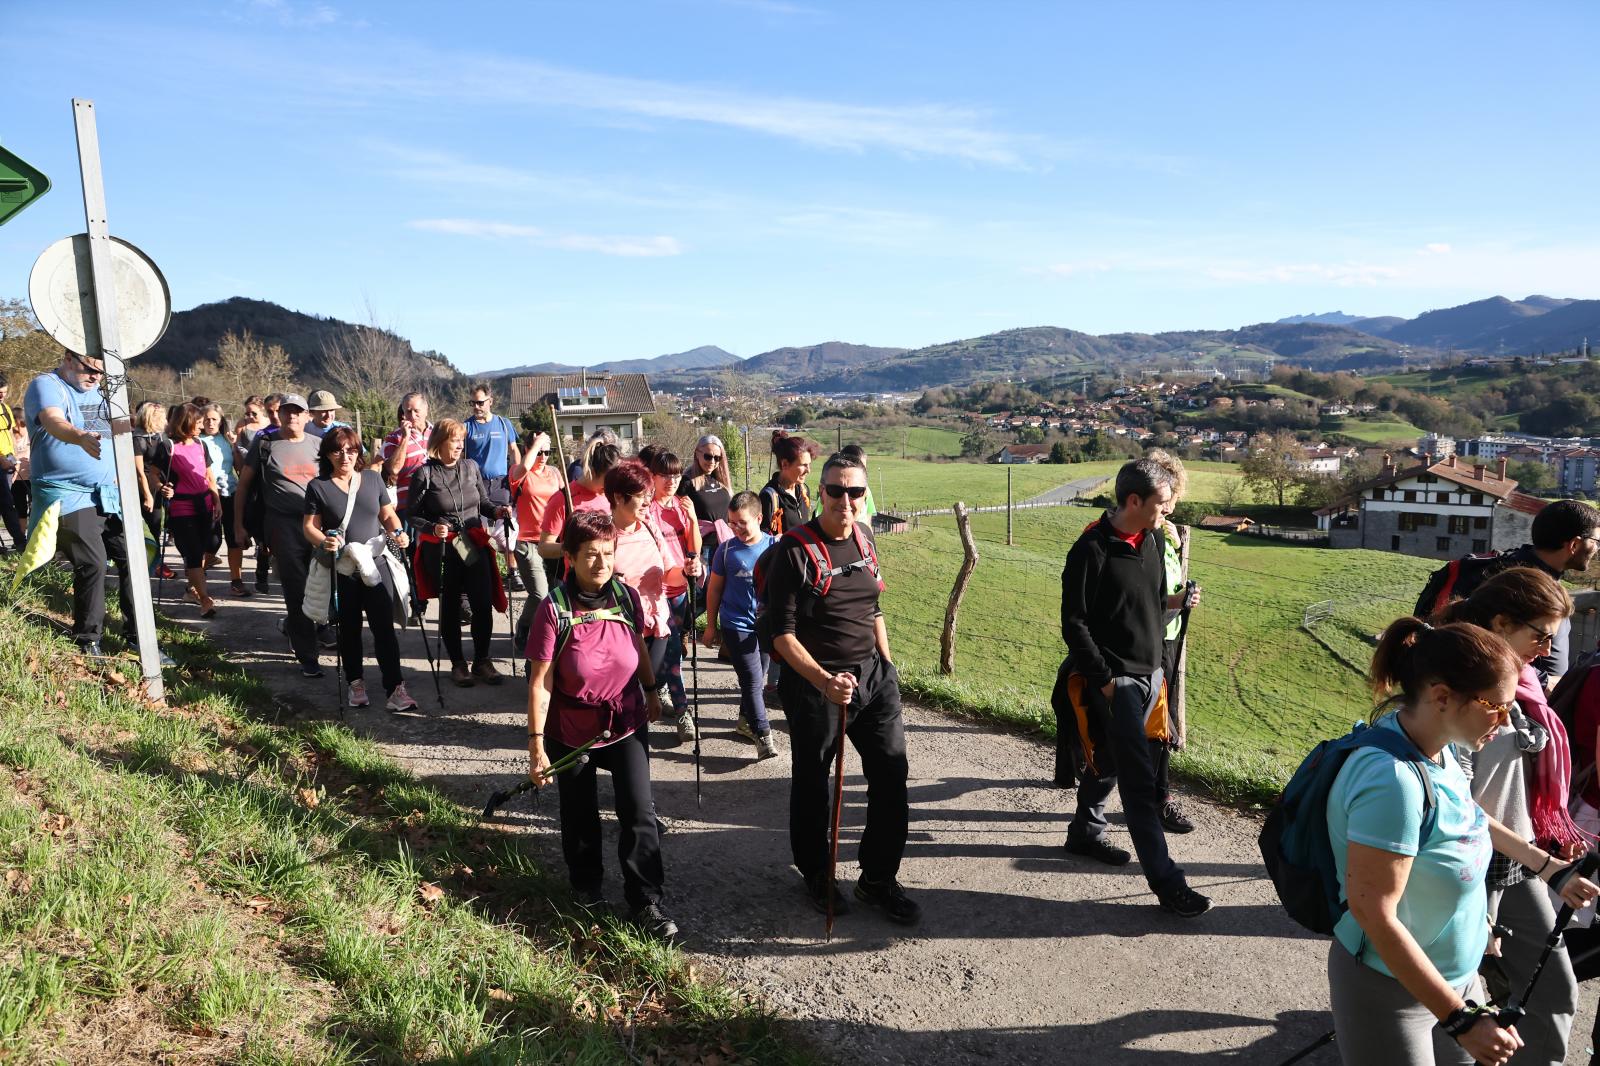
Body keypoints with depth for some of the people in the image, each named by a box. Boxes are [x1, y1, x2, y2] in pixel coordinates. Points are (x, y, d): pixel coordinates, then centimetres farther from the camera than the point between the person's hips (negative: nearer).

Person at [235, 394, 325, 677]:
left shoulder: (318, 444, 11)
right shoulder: (264, 444, 5)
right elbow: (243, 483, 9)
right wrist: (238, 524, 5)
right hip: (283, 525, -3)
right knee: (297, 592, -4)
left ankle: (293, 626, 36)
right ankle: (307, 658, 3)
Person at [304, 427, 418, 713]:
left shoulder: (373, 478, 6)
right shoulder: (318, 487, 0)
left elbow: (388, 514, 12)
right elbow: (310, 526, -1)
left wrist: (397, 533, -7)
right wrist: (323, 542, -21)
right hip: (340, 569, -1)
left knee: (384, 626, -6)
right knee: (349, 629, 10)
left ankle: (395, 688, -6)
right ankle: (356, 683, 26)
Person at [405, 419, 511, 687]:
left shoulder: (471, 467, 6)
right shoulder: (425, 474, -4)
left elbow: (483, 503, 16)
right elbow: (411, 516, -2)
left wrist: (498, 511, -4)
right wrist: (432, 528, -18)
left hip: (474, 546, 3)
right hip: (442, 550, -3)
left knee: (484, 604, -1)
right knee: (450, 608, 8)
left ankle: (482, 661, 14)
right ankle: (457, 664, 20)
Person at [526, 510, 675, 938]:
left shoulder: (627, 597, -10)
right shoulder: (554, 610, -21)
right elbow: (540, 681, -18)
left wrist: (651, 692, 19)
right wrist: (536, 744, -19)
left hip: (626, 723, 2)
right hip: (572, 731, -2)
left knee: (639, 811, -4)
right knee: (580, 815, 17)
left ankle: (646, 902, 9)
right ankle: (587, 884, 42)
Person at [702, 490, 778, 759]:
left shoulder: (775, 546, -4)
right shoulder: (726, 549, -6)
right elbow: (714, 588, 3)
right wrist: (711, 626, 5)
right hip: (736, 626, -2)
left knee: (757, 678, 15)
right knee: (752, 680, -6)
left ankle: (746, 719, 36)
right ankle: (763, 735, 0)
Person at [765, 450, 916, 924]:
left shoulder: (864, 538, 4)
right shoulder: (794, 550, -15)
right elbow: (782, 634, -17)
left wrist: (886, 667, 15)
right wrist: (825, 682, -27)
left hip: (873, 673, 6)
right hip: (814, 683, -5)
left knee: (892, 774, 7)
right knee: (812, 785, 11)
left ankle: (879, 879, 26)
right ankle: (816, 875, 35)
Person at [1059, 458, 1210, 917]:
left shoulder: (1154, 539, 6)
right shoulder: (1091, 550, -17)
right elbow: (1074, 624, -16)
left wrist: (1156, 663, 18)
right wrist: (1104, 679, -16)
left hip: (1149, 674, 8)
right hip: (1114, 680, -8)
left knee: (1109, 761, 21)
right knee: (1140, 780, -6)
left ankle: (1085, 832, 40)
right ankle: (1166, 882, -1)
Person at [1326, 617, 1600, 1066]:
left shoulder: (1440, 745, -6)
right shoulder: (1393, 780, -33)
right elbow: (1373, 911, -31)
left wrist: (1548, 866, 24)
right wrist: (1461, 1018, -26)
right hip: (1395, 986, -8)